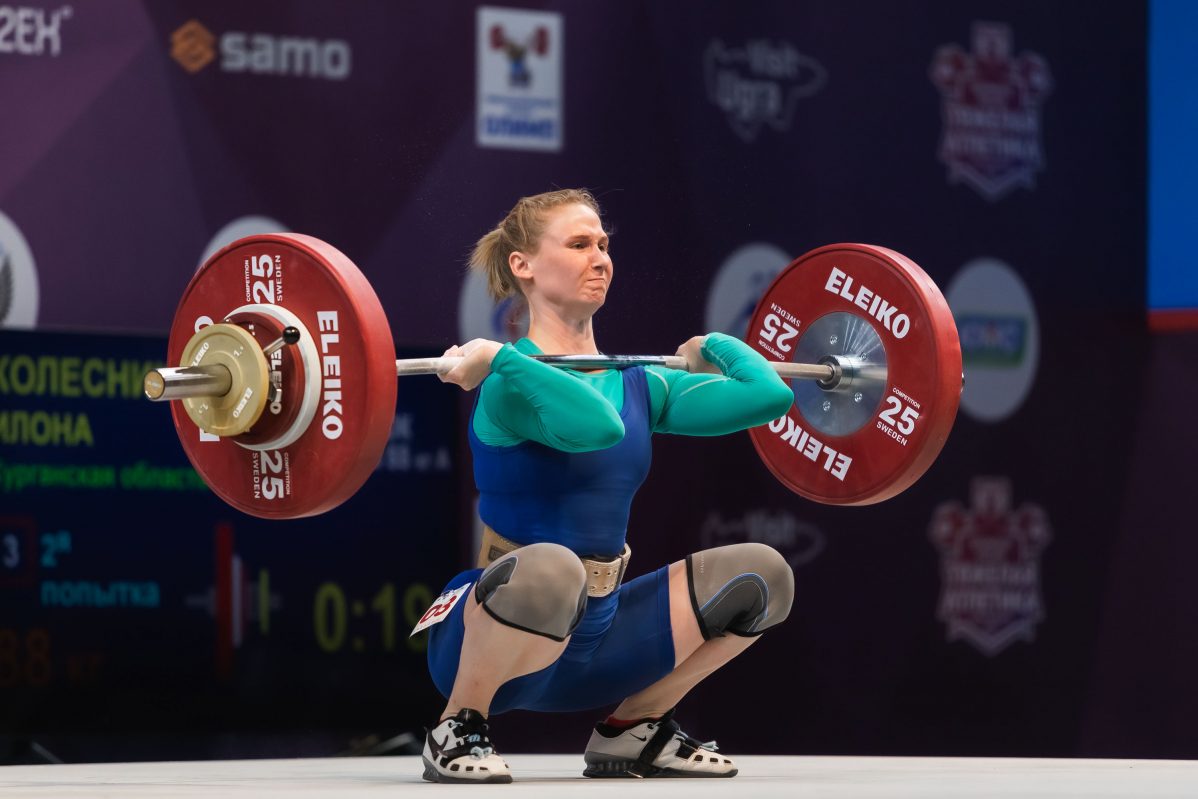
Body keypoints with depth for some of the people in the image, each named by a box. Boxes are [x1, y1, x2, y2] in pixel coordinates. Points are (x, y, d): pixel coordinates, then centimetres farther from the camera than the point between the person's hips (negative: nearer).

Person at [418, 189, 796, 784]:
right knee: (549, 569, -41)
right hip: (494, 632, -7)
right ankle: (456, 732, -15)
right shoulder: (514, 380, -14)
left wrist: (716, 347, 17)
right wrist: (495, 360, -29)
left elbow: (768, 394, -2)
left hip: (596, 636, 7)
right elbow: (598, 425, -37)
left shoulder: (637, 385, 8)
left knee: (761, 575, -1)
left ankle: (630, 731, 12)